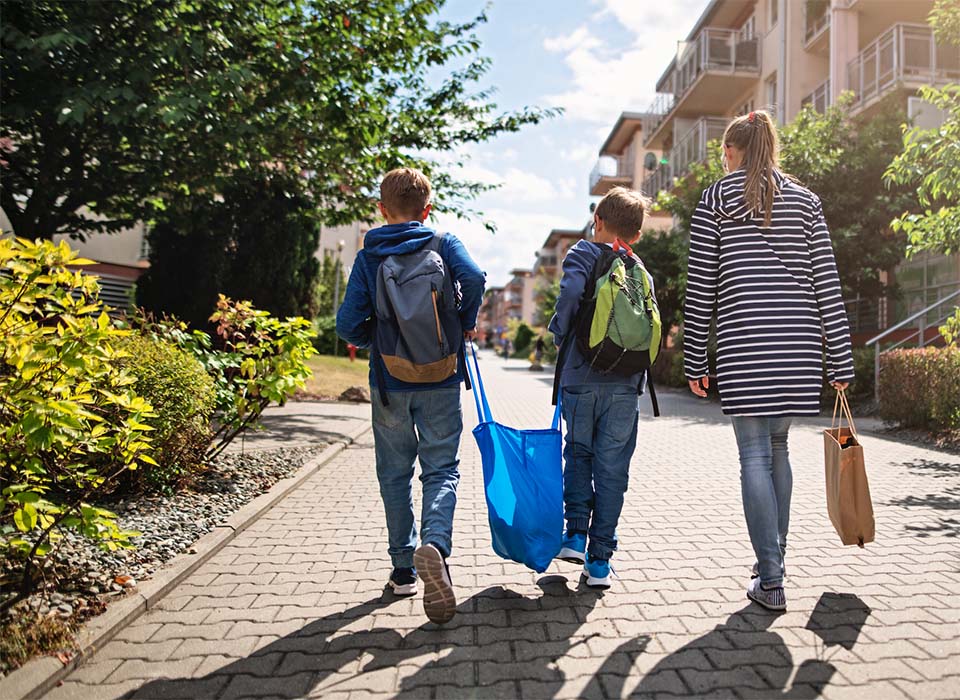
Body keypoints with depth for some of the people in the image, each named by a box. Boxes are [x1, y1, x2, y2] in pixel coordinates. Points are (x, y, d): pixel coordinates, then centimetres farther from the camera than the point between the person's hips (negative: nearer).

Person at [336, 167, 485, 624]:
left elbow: (349, 324, -9)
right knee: (441, 469, 7)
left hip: (389, 381, 1)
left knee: (394, 474, 14)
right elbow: (473, 277, -21)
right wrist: (466, 324, -4)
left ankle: (404, 569, 21)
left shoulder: (369, 256, 0)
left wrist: (376, 340, 12)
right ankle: (434, 542, -20)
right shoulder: (444, 244, -1)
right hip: (440, 380, -1)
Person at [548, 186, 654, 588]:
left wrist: (560, 333, -7)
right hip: (625, 385, 2)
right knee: (612, 469, 6)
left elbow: (572, 290, -22)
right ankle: (599, 561, 10)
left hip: (580, 379, -2)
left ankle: (576, 535, 13)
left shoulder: (581, 256, -1)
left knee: (578, 454, 19)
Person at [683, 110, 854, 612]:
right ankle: (774, 557, 28)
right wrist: (840, 361, 9)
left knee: (755, 457, 0)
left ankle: (771, 582, 2)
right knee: (777, 447, 18)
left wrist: (694, 361, 5)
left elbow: (699, 289, 0)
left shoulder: (716, 199, 4)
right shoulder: (805, 200, 12)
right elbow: (826, 284, 7)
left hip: (743, 342, -4)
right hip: (798, 342, 4)